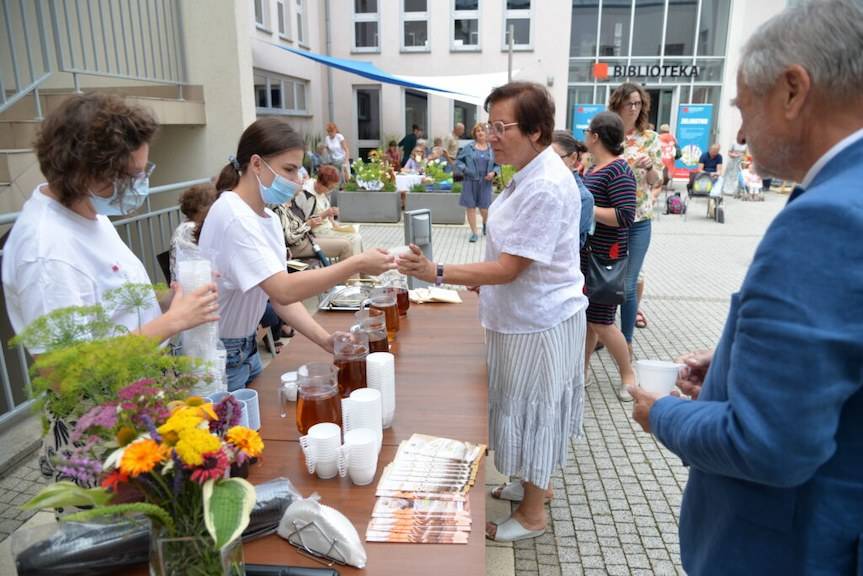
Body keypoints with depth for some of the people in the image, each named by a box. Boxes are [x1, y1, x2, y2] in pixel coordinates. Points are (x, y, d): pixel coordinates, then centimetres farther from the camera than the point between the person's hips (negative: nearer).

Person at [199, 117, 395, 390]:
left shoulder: (270, 218, 3)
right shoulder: (233, 216, -24)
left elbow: (281, 296, 0)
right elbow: (284, 291, -33)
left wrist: (325, 339, -12)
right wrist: (357, 264, -31)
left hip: (246, 348, 8)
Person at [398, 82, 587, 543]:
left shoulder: (546, 188, -27)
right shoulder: (531, 174, 5)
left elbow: (508, 269, -28)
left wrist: (438, 273, -30)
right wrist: (479, 279, 16)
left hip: (539, 321, -9)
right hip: (525, 314, 9)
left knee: (533, 408, 7)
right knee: (528, 406, 23)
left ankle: (532, 514, 28)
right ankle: (533, 482, 44)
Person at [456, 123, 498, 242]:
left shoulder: (492, 149, 6)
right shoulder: (468, 147, 2)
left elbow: (497, 165, 12)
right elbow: (458, 160, 7)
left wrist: (493, 172, -6)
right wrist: (464, 169, -10)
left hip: (485, 183, 0)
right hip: (470, 181, 0)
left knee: (484, 208, 0)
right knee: (470, 207, 2)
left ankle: (485, 223, 36)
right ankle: (474, 233, 14)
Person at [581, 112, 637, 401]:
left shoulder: (618, 171, -17)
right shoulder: (595, 166, 10)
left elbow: (625, 216, -25)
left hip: (604, 257, -9)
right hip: (586, 253, 9)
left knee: (600, 321, 0)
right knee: (584, 314, 15)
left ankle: (628, 374, 19)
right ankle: (582, 368, 28)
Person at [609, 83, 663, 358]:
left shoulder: (651, 138, 2)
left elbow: (656, 181, 3)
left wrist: (649, 167, -17)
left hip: (638, 220, -1)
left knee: (628, 283, 0)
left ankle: (627, 340, 15)